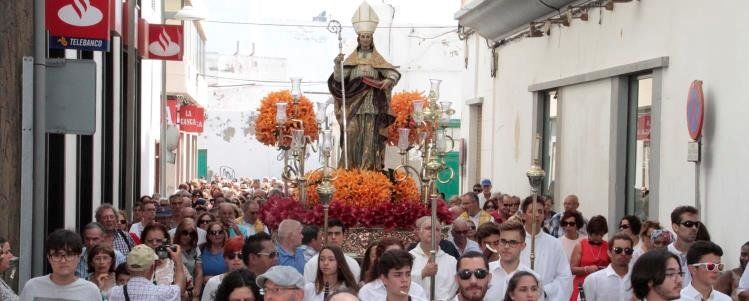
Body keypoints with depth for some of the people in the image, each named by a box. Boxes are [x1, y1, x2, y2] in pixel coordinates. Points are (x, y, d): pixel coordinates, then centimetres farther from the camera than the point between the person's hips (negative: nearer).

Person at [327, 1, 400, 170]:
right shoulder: (351, 59, 9)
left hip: (372, 106, 0)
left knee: (370, 139, -4)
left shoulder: (378, 60, 8)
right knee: (352, 138, -7)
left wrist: (389, 80, -25)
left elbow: (394, 73, -2)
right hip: (354, 106, 0)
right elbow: (339, 80, 0)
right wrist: (337, 65, -19)